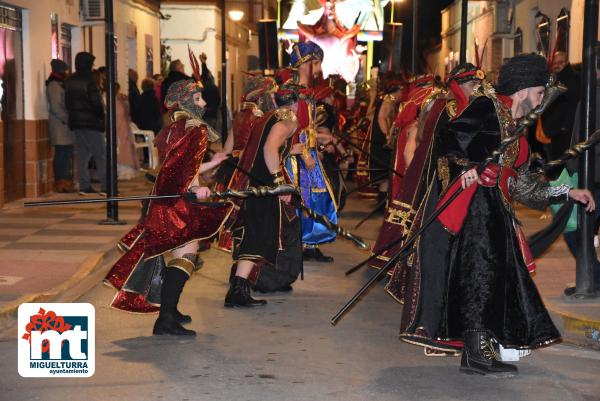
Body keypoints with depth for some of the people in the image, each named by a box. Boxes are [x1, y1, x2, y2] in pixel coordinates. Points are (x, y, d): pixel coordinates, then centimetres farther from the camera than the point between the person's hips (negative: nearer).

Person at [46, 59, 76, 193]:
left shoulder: (60, 85, 19)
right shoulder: (54, 86, -10)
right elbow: (55, 108, -16)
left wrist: (69, 118, 10)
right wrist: (67, 119, -13)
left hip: (65, 125, 9)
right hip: (60, 125, -9)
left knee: (67, 154, 8)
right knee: (62, 154, -8)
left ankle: (65, 182, 11)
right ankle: (61, 182, -6)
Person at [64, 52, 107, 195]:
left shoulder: (69, 81, 8)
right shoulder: (88, 80, -13)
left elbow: (67, 102, 11)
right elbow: (96, 102, -15)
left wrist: (73, 114, 15)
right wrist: (102, 115, -1)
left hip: (76, 122, 7)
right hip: (91, 122, -7)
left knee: (82, 154, 10)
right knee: (101, 154, -3)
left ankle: (84, 186, 7)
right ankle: (106, 186, -6)